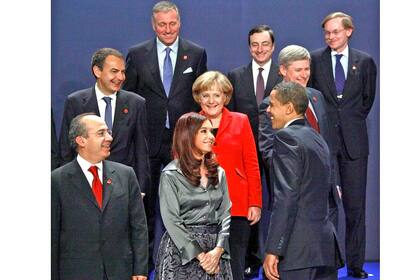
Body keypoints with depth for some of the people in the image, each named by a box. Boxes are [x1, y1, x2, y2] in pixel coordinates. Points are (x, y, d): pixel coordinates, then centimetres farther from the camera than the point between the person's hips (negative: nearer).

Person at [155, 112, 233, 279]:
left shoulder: (218, 173, 10)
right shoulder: (171, 175, -5)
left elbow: (225, 214, 4)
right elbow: (172, 221, -10)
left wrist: (218, 250, -11)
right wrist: (199, 255, -15)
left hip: (215, 250, 4)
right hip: (182, 250, -4)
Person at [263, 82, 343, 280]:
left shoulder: (286, 137, -9)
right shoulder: (317, 138, 18)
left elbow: (285, 198, -17)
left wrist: (273, 250, -18)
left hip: (298, 249, -9)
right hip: (326, 246, 9)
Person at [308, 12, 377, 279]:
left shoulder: (365, 61, 6)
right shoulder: (315, 59, 3)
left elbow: (368, 97, 16)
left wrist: (353, 120, 11)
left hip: (353, 140, 1)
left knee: (355, 204, 3)